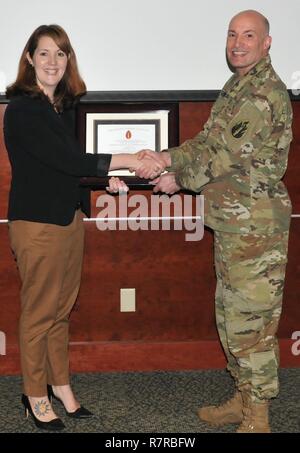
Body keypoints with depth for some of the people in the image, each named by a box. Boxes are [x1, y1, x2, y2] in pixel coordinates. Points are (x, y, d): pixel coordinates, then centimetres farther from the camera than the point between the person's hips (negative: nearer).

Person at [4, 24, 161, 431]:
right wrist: (126, 161, -20)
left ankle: (60, 384, 29)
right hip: (37, 222, -7)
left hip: (69, 217, 7)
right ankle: (35, 396, 19)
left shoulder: (63, 106, 10)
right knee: (40, 312, 3)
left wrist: (105, 178, 4)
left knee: (63, 308, 15)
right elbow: (66, 160, -22)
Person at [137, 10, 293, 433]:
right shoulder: (236, 88, 16)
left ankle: (257, 419, 9)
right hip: (232, 224, 10)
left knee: (252, 319, -3)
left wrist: (179, 180, -5)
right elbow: (207, 142, 15)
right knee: (230, 315, 17)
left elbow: (225, 156, -17)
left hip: (256, 226, -10)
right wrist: (164, 157, 1)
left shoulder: (267, 94, -16)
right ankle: (243, 399, 31)